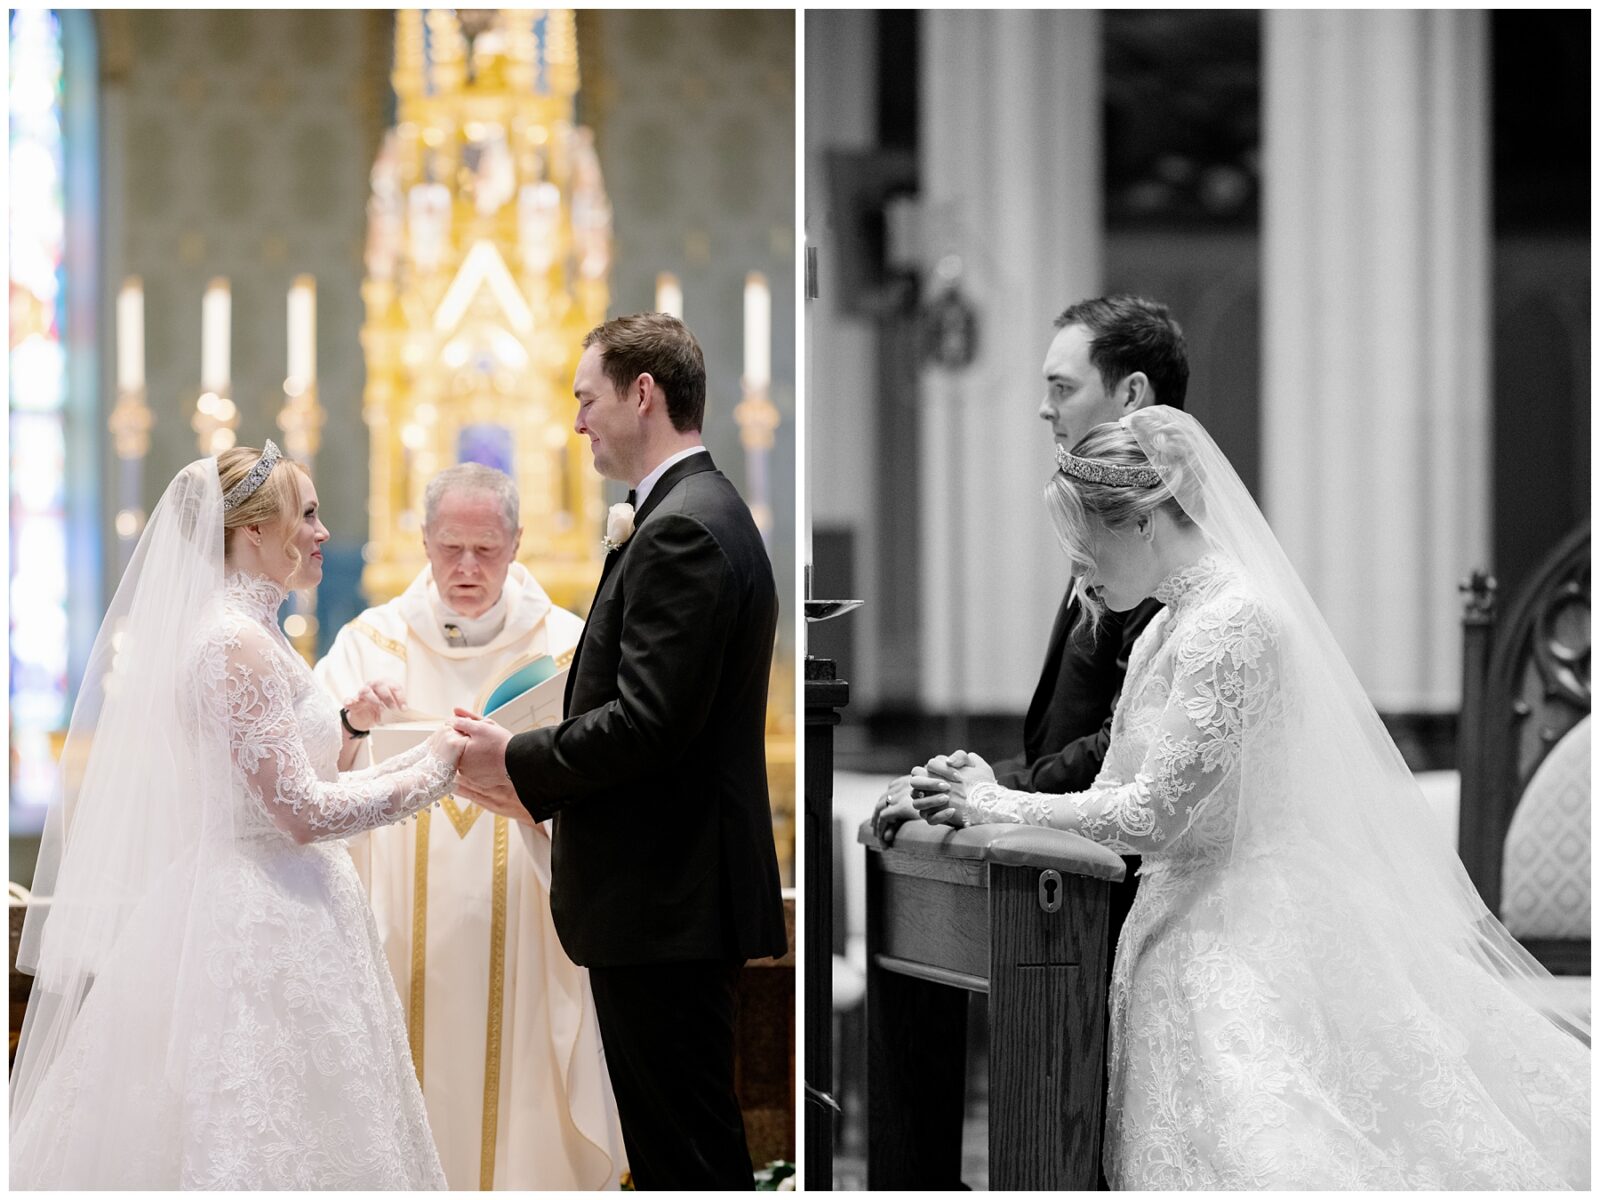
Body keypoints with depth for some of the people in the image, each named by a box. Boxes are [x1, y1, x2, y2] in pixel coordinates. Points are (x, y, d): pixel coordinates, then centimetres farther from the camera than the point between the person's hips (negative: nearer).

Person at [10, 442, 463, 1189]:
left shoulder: (246, 634, 14)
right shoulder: (238, 644, -16)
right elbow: (302, 812, -20)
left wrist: (428, 756, 12)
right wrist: (430, 774, -8)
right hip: (263, 932, -10)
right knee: (262, 1147, -6)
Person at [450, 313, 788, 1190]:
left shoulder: (681, 531, -17)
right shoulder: (704, 513, 16)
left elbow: (648, 721, -23)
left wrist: (520, 763, -9)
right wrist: (535, 777, 10)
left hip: (665, 904, -11)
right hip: (672, 896, 11)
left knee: (690, 1156, -6)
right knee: (671, 1145, 16)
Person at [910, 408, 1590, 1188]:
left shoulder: (1235, 621, -16)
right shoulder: (1162, 633, 16)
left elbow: (1153, 815, -18)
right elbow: (1114, 795, 16)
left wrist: (1000, 808, -10)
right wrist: (985, 796, 1)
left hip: (1246, 940, -10)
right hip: (1188, 926, 10)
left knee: (1252, 1148, -17)